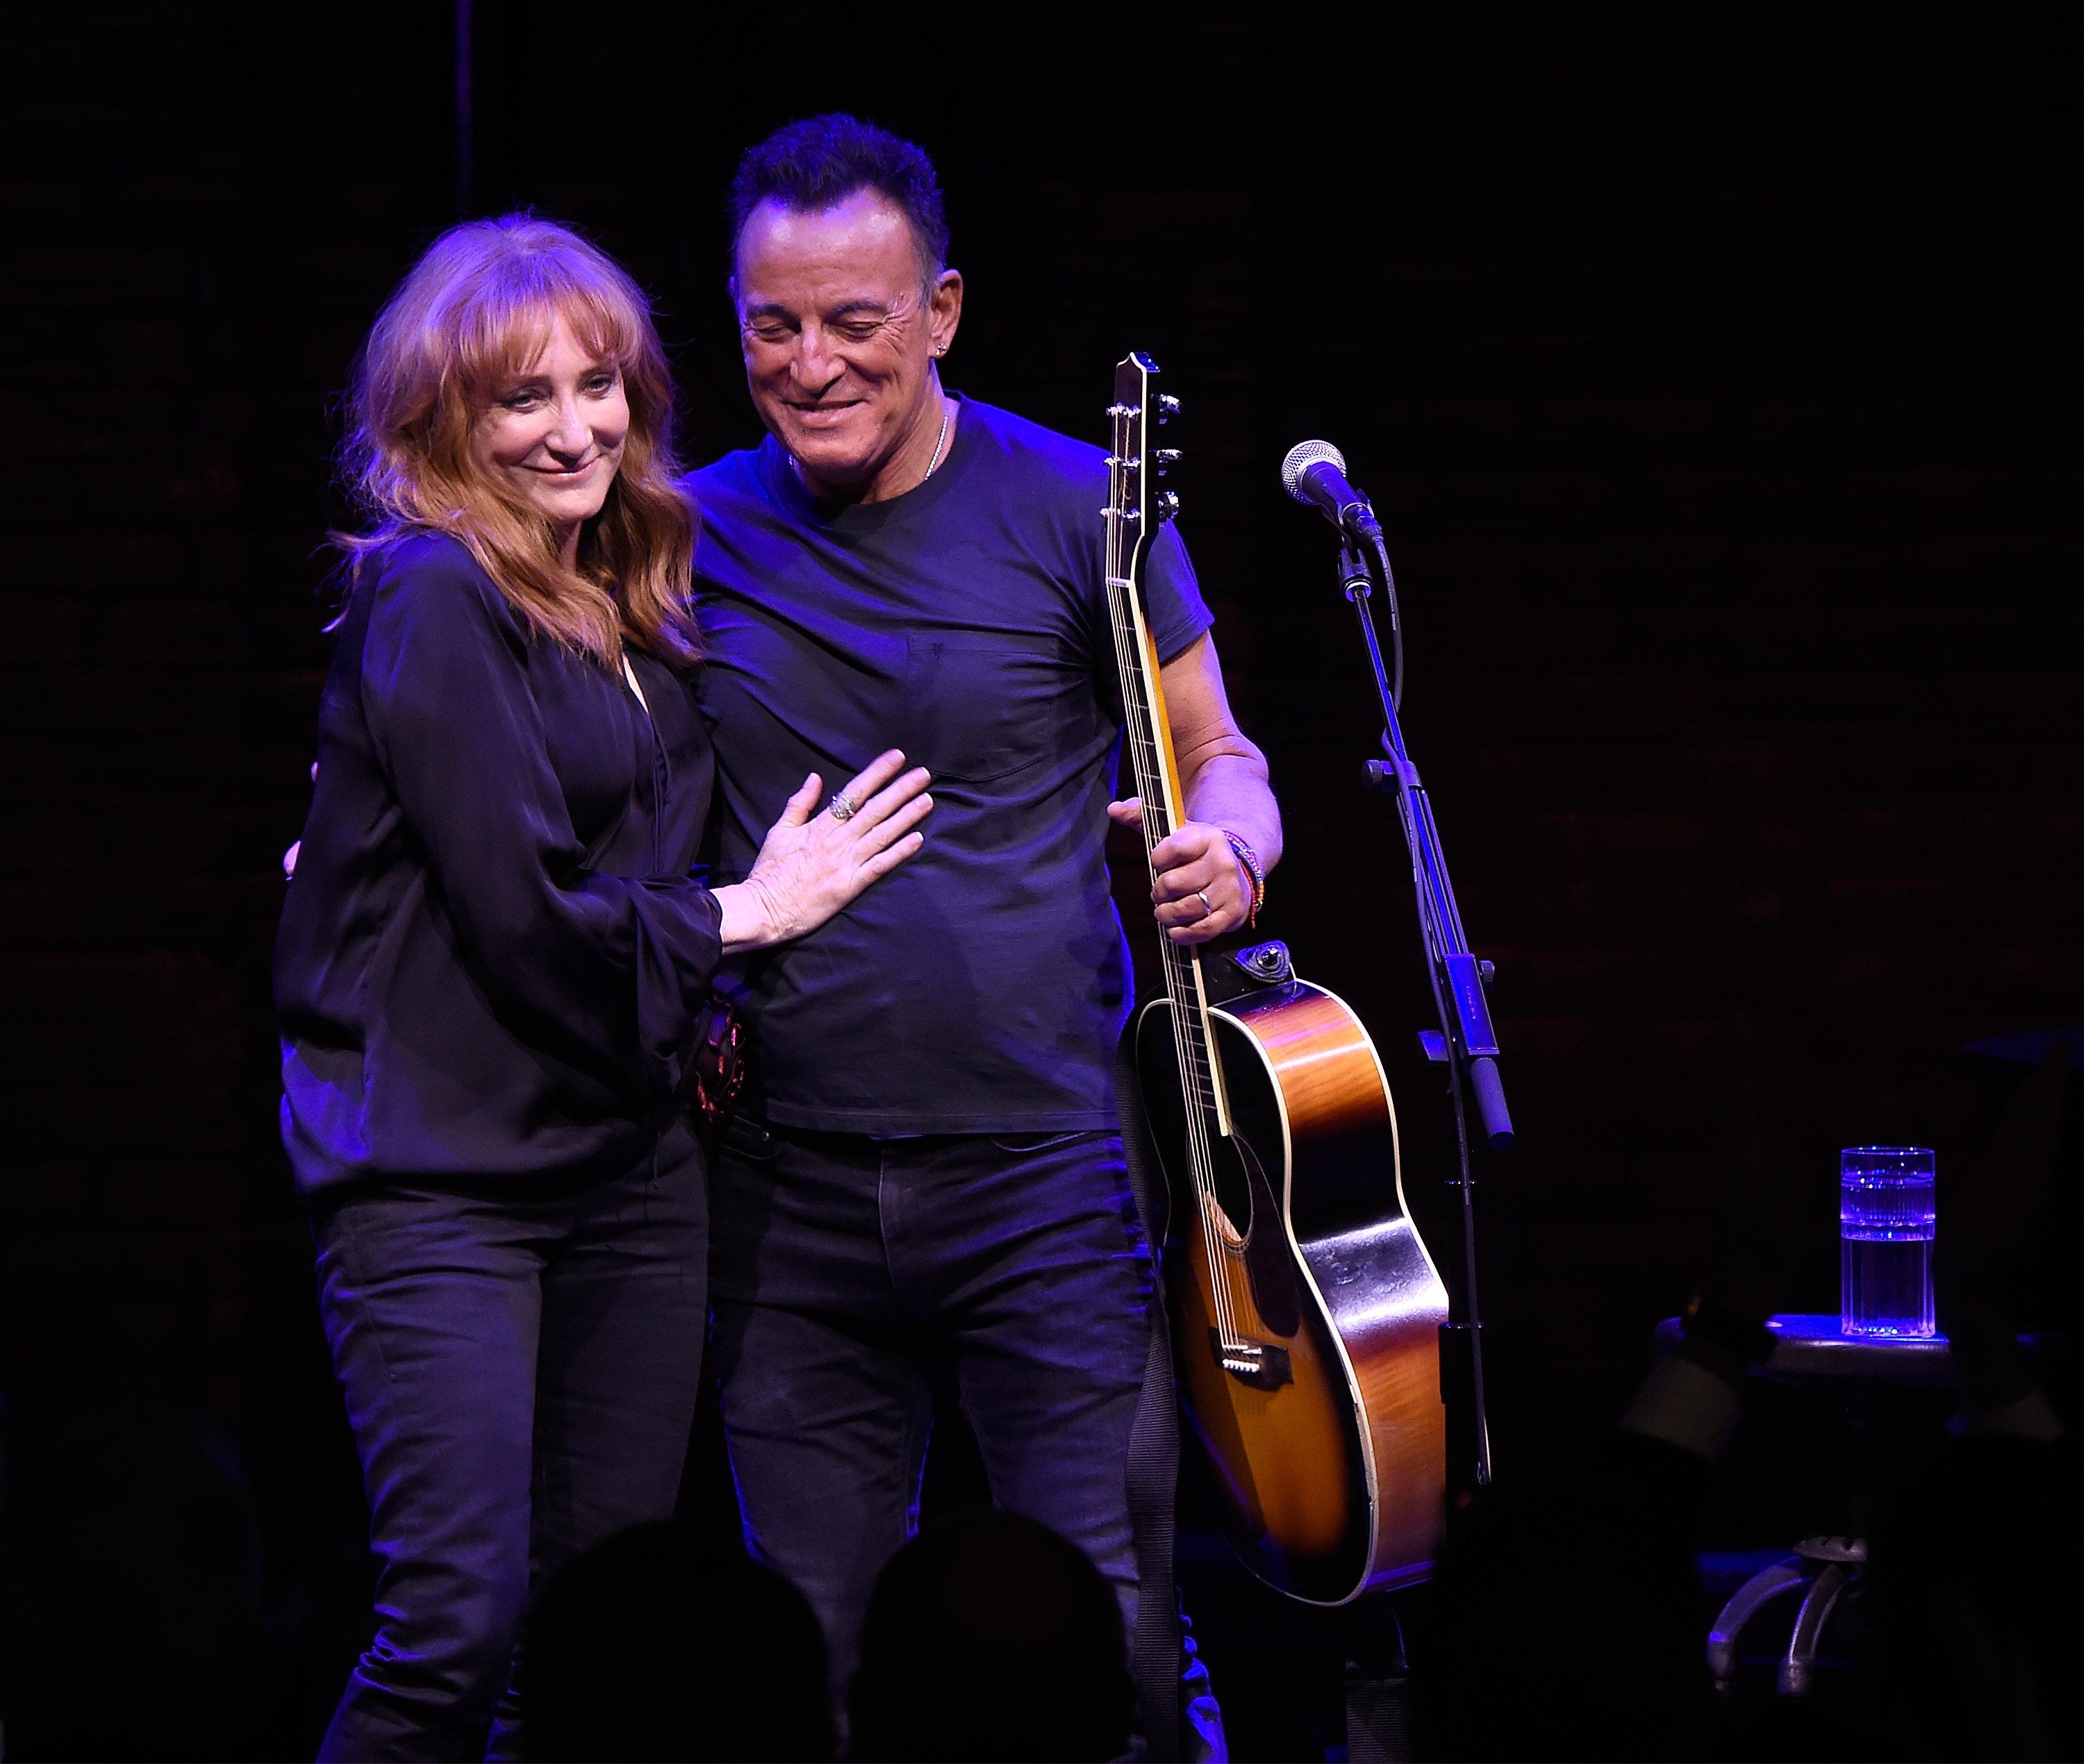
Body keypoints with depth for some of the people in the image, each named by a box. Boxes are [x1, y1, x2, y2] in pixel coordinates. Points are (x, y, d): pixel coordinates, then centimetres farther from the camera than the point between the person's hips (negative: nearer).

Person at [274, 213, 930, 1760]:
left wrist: (691, 1009, 5)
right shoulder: (430, 599, -12)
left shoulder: (635, 604, 13)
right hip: (442, 1160, -8)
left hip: (630, 1153, 8)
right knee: (462, 1628, -15)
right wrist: (747, 913, -4)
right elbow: (523, 917, -16)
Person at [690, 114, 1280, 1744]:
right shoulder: (692, 536, 4)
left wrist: (1229, 846, -16)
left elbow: (1218, 755, 6)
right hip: (792, 1193, 3)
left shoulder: (1079, 512, -3)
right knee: (815, 1656, 7)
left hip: (1045, 1167, -3)